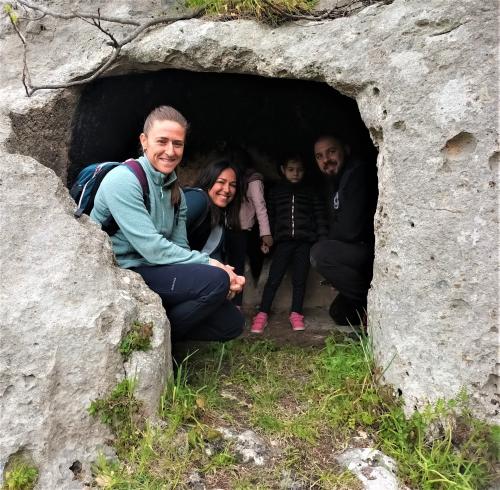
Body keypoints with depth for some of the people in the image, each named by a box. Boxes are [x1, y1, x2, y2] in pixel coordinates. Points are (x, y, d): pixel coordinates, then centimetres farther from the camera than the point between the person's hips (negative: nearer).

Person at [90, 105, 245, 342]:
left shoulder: (175, 191, 10)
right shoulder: (123, 180, -15)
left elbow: (180, 248, 6)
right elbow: (151, 248, -23)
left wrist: (226, 274, -11)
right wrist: (209, 264, -18)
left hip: (152, 273, 8)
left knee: (232, 322, 3)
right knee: (215, 280, -26)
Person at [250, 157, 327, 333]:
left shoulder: (310, 192, 12)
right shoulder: (275, 191, 12)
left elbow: (319, 217, 9)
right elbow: (270, 216, 12)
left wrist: (322, 239, 0)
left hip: (304, 241, 1)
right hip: (283, 241, 0)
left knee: (299, 279, 4)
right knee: (273, 279, -4)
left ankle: (296, 315, 15)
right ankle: (262, 315, 2)